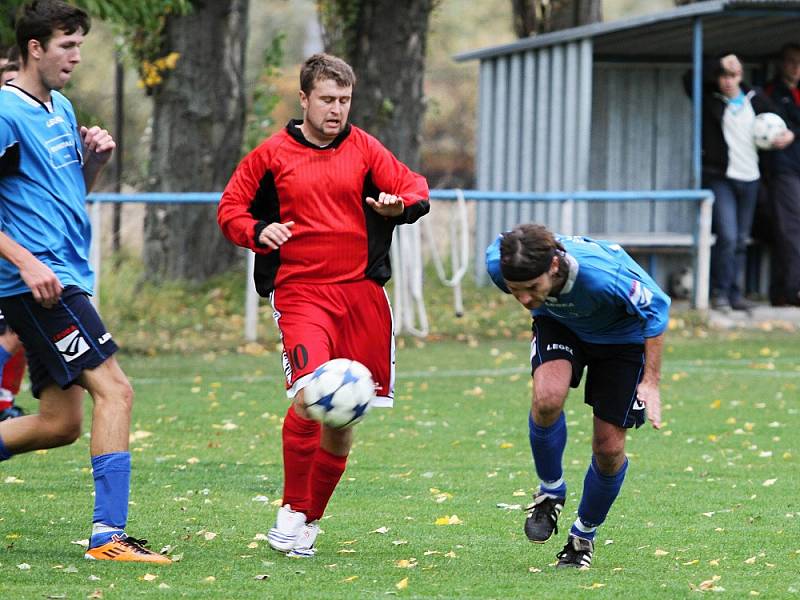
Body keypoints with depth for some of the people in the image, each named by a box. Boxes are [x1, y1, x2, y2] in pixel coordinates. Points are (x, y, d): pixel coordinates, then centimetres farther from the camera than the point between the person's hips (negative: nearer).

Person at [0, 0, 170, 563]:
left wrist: (95, 160, 6)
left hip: (65, 280, 10)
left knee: (61, 422, 8)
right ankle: (109, 535, -17)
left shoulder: (62, 109, 17)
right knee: (114, 389, -15)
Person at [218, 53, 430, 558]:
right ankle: (292, 512, -8)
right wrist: (258, 232, -10)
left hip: (361, 290, 3)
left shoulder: (363, 148, 8)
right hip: (301, 291, -3)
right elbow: (231, 208, 11)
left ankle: (311, 520, 23)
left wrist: (399, 204, -16)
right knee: (309, 393, -24)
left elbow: (416, 189, 7)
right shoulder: (273, 155, 4)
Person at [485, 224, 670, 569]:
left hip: (621, 333, -2)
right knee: (547, 398, -29)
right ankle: (550, 491, -1)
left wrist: (650, 382, -20)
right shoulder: (497, 263, -32)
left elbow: (656, 307, -23)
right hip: (559, 323, 2)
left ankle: (584, 535, 24)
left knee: (609, 449, -4)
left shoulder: (603, 275, -43)